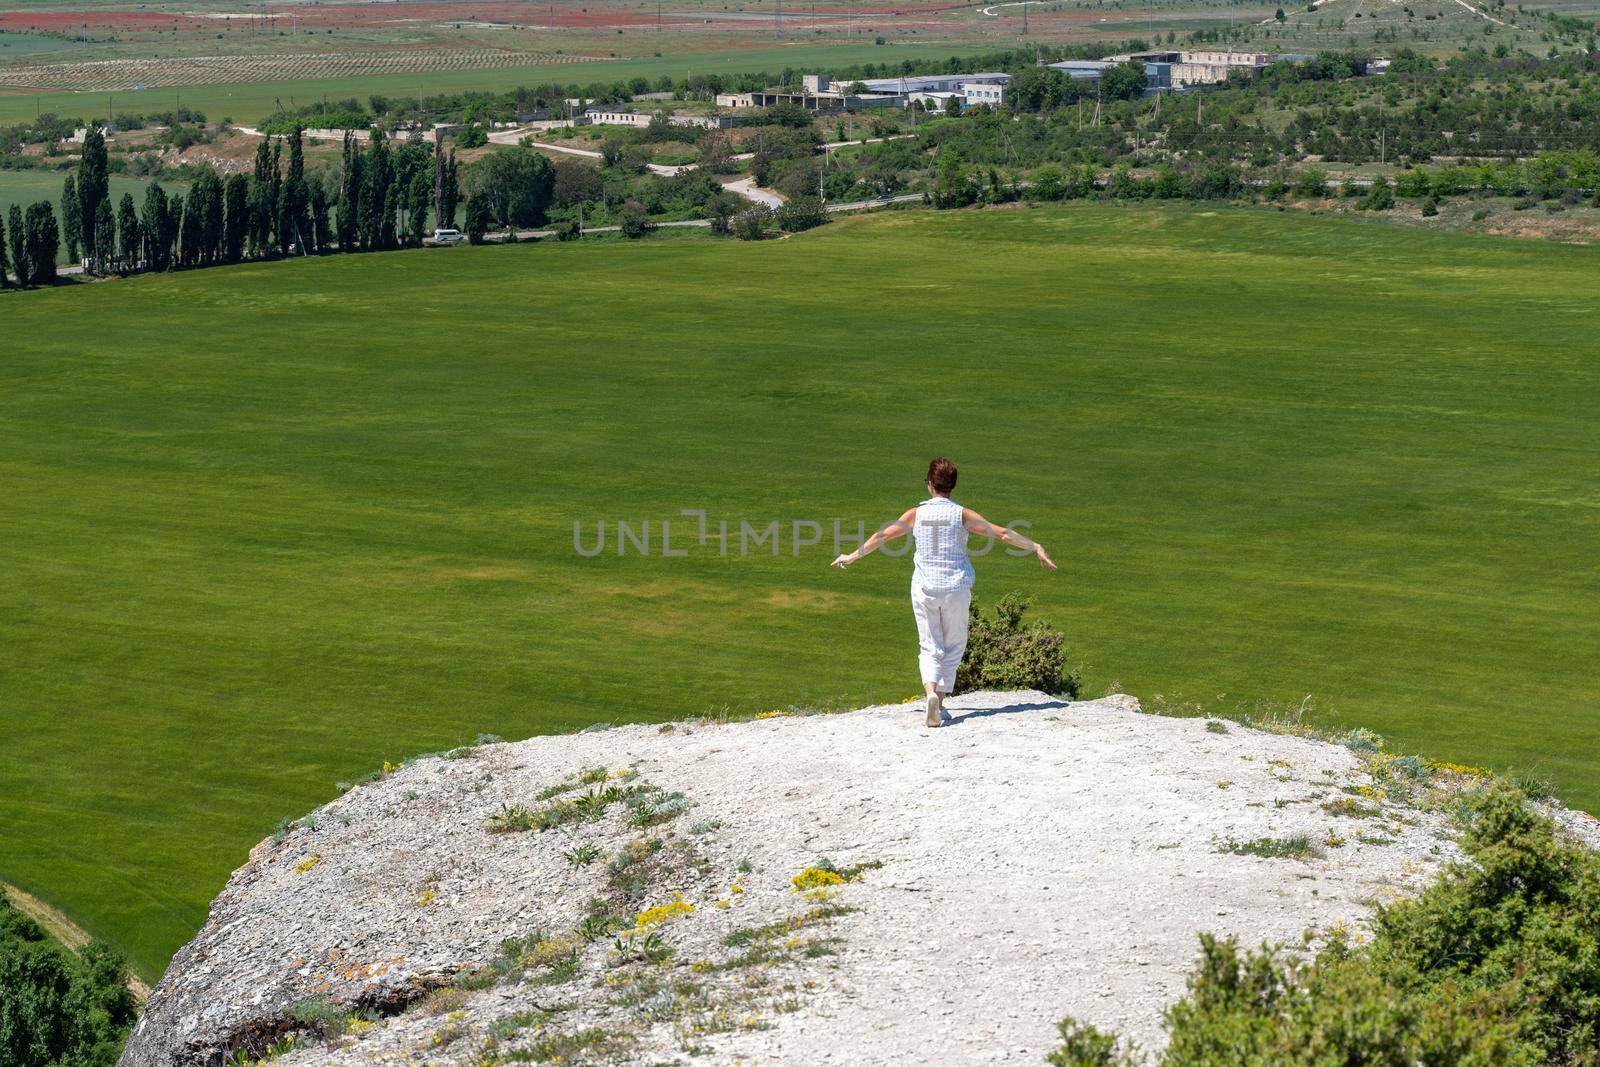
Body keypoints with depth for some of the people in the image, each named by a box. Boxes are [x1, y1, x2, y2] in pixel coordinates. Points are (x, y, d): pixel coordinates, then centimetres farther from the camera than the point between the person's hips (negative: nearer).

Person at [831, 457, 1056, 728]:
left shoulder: (916, 514, 0)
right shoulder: (962, 514, -3)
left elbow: (882, 536, 9)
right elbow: (1002, 533, -3)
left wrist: (852, 556, 22)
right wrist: (1035, 547, 7)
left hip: (924, 588, 1)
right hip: (956, 589, -1)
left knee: (930, 648, 4)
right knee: (953, 648, 14)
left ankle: (931, 693, -22)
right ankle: (940, 701, 12)